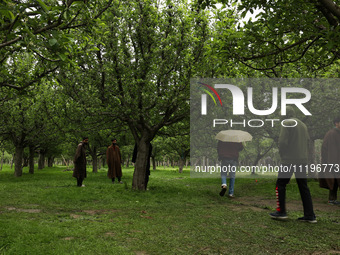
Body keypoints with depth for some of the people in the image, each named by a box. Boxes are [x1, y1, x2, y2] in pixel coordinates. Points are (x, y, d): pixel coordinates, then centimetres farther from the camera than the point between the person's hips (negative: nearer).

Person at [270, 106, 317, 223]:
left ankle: (281, 211, 3)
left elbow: (282, 141, -13)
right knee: (303, 186, 10)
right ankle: (310, 215, 9)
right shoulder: (303, 125, 17)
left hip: (289, 160, -7)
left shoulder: (287, 123, -6)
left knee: (281, 184, 3)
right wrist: (303, 154, 16)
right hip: (303, 160, 7)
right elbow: (307, 141, 17)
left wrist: (282, 155, 1)